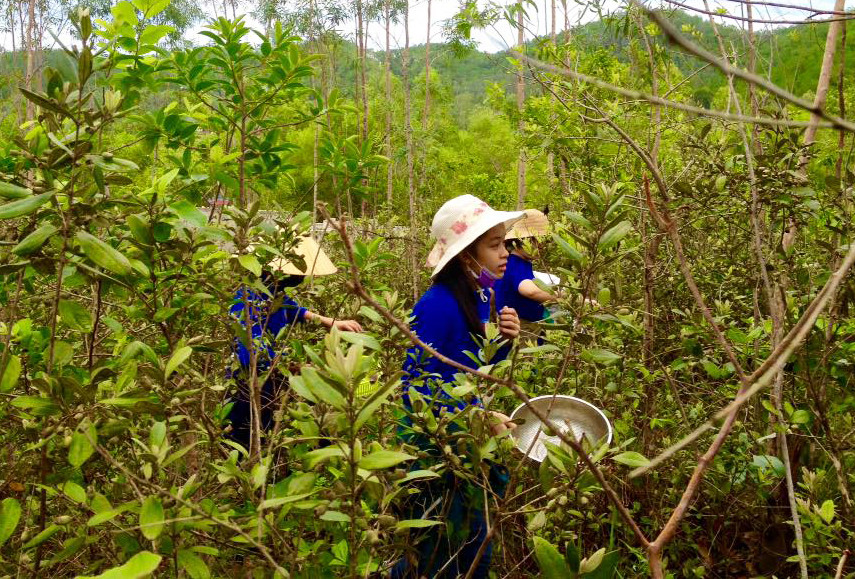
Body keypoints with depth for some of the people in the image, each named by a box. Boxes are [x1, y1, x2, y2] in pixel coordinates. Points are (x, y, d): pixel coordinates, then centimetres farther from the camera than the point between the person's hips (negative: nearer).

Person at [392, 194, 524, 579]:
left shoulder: (482, 297, 1)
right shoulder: (439, 305, -24)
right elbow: (416, 384, -23)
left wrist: (503, 340, -8)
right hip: (432, 443, -8)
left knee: (474, 547, 21)